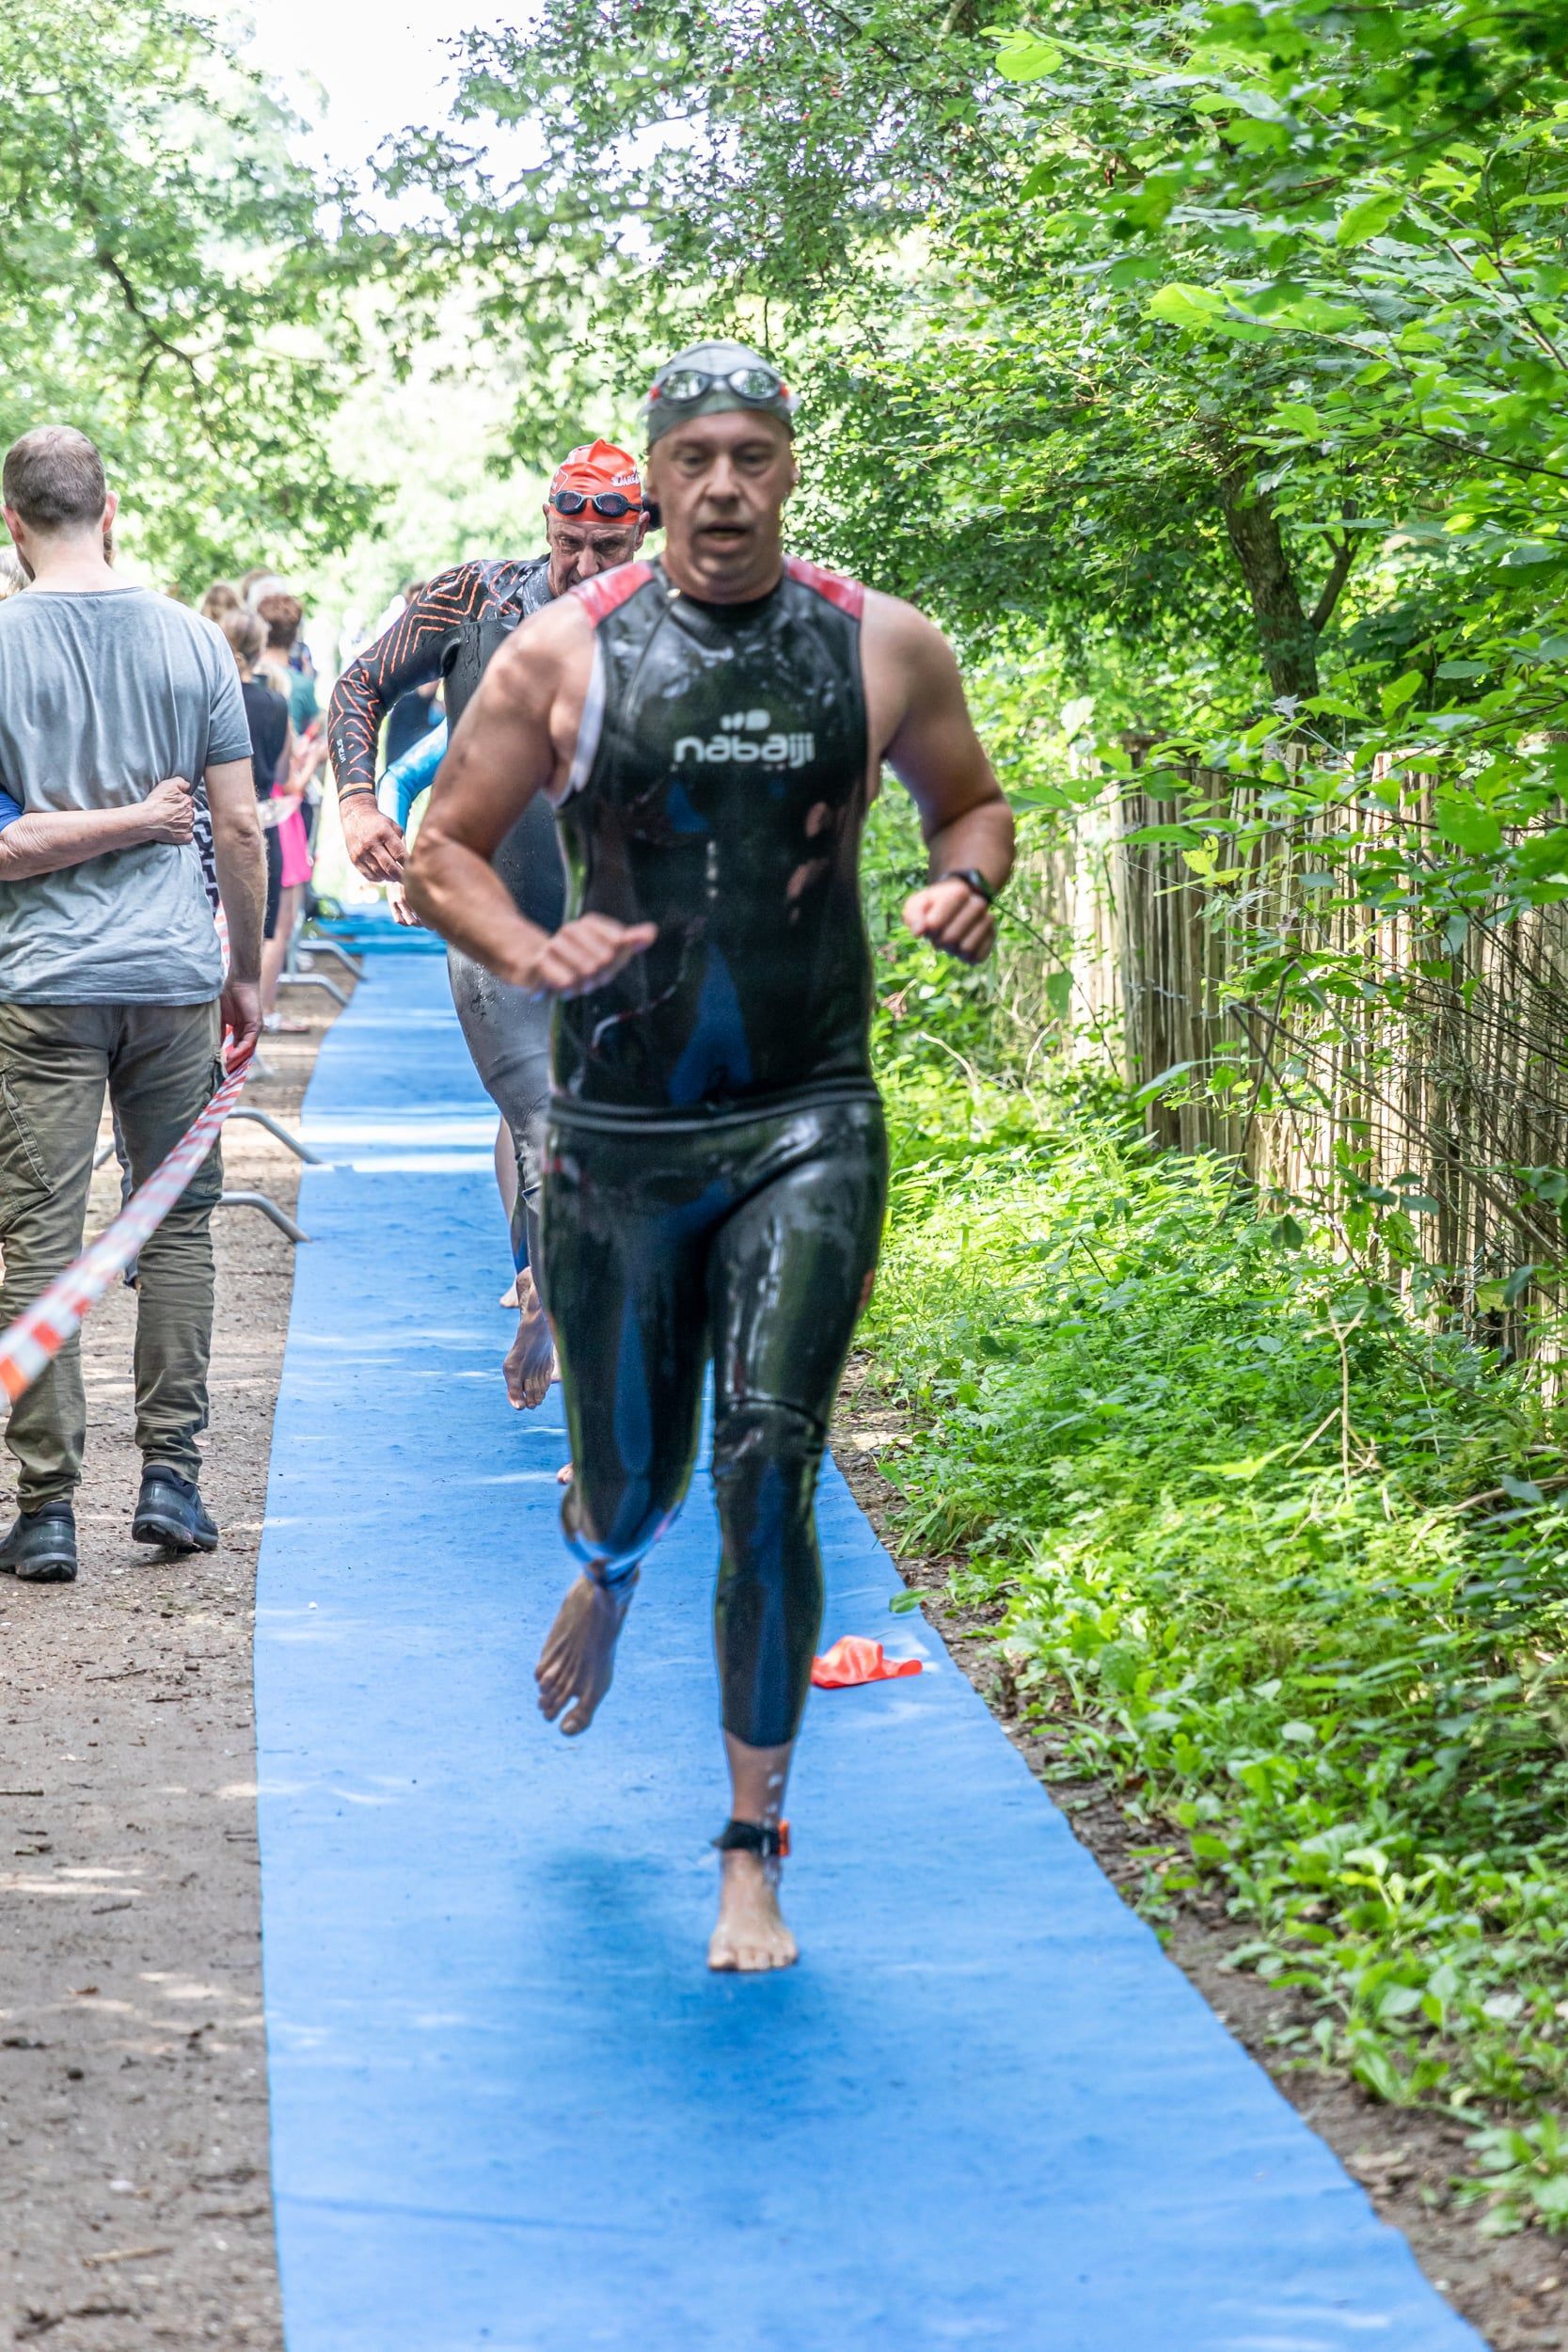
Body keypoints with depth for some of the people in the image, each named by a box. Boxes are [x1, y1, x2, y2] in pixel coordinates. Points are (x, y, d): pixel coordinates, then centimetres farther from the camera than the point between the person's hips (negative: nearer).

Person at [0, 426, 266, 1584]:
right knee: (178, 1222, 12)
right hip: (177, 970, 2)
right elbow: (240, 826, 4)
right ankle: (171, 1478, 11)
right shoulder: (192, 639, 2)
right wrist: (249, 968, 13)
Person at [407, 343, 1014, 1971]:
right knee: (631, 1484, 12)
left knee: (769, 1469, -13)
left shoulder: (882, 648, 1)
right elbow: (441, 851, 3)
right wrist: (528, 952, -17)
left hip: (808, 1124, 0)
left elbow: (972, 804, 17)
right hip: (617, 1131, 1)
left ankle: (754, 1852, -1)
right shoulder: (565, 654, -2)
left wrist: (965, 885, -7)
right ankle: (605, 1567, 53)